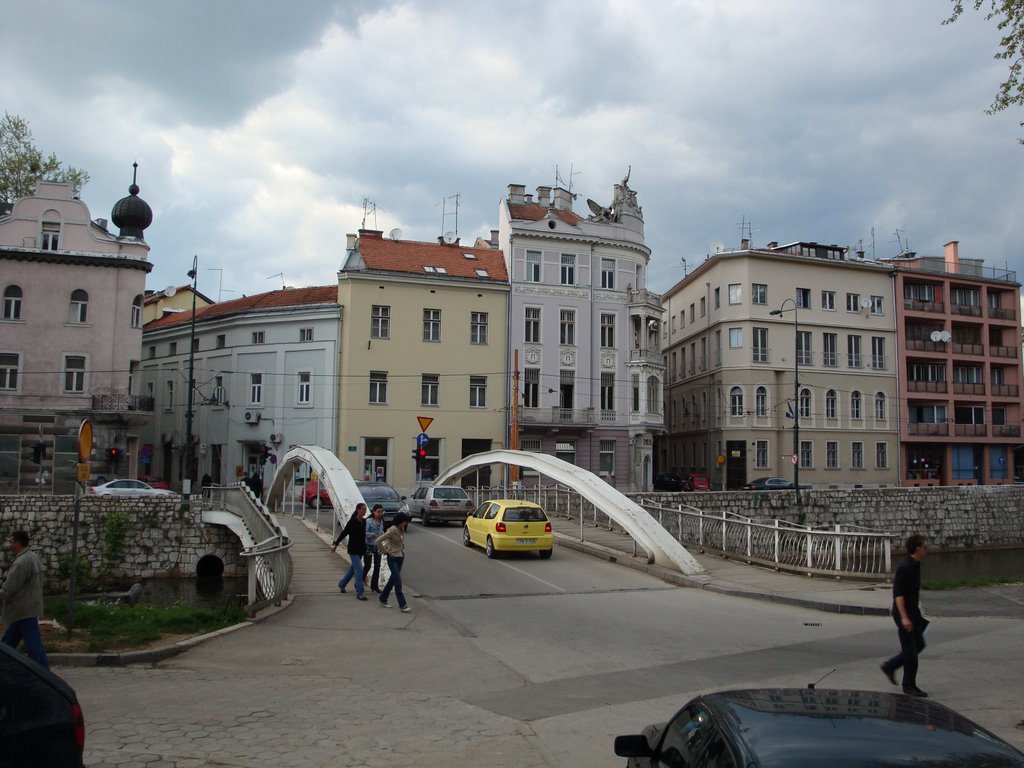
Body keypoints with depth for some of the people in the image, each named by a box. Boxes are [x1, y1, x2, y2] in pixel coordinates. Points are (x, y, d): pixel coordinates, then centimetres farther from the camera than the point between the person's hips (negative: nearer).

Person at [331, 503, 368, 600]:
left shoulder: (364, 521, 5)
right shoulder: (352, 521, -15)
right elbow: (344, 533, -9)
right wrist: (336, 544, -4)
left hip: (360, 549, 8)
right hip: (353, 550, -7)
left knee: (353, 568, 21)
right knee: (359, 570, -12)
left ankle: (341, 584, 43)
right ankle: (359, 594, -10)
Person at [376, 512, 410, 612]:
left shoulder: (402, 530, 4)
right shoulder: (392, 531, -20)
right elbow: (378, 541, -23)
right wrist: (385, 551, -14)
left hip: (401, 557, 8)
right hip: (393, 558, -8)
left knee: (393, 579, 15)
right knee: (398, 581, -10)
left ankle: (383, 599, 30)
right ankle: (403, 605, -9)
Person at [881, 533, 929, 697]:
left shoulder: (915, 565, 9)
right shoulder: (905, 567, -21)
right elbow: (898, 594, -24)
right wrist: (904, 617, -27)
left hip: (913, 612, 10)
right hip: (904, 614, -10)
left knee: (918, 645, 15)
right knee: (910, 650, -1)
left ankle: (890, 666, 24)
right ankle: (909, 685, 11)